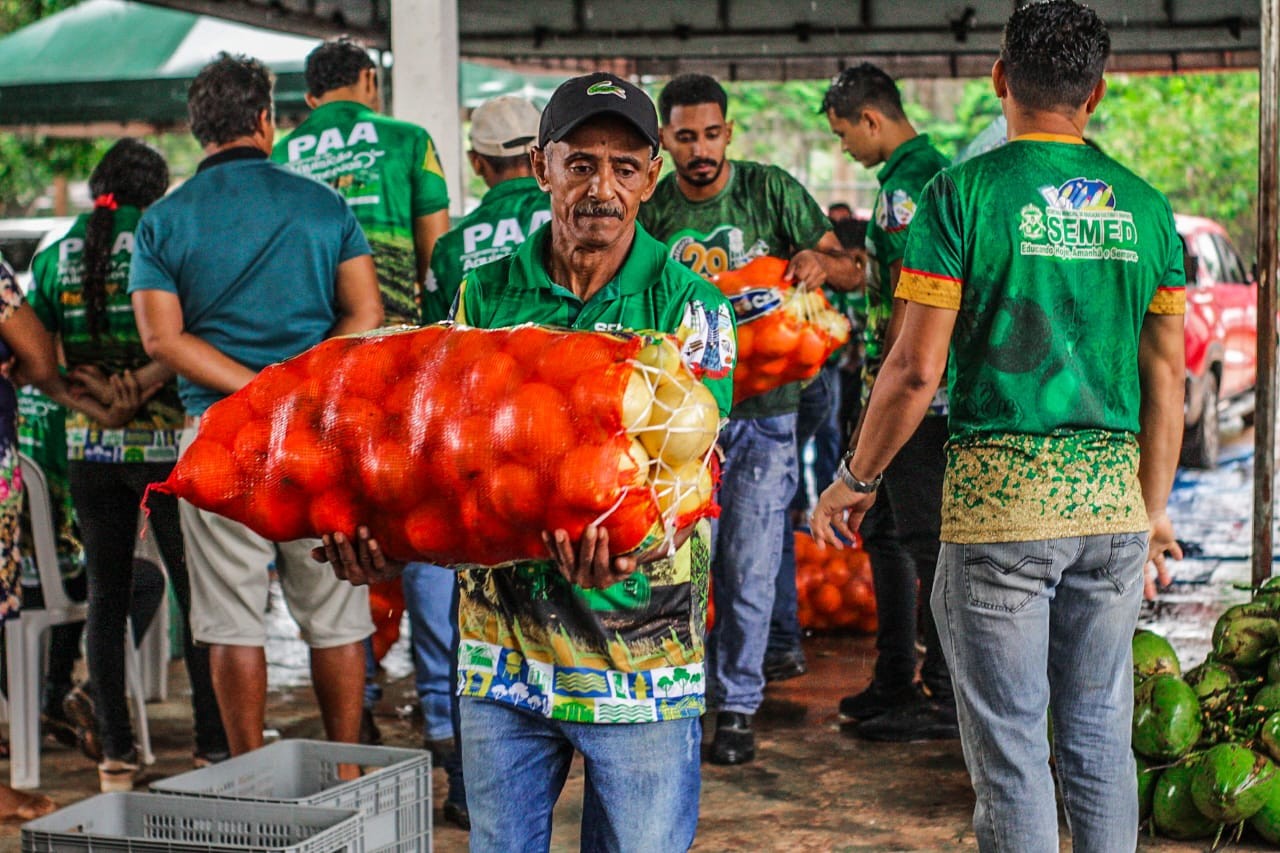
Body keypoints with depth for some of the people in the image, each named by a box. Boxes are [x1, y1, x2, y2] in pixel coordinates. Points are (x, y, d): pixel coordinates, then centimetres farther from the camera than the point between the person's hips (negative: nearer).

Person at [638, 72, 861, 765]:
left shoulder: (771, 190, -2)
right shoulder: (653, 211, 2)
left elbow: (854, 272, 0)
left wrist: (820, 261, -22)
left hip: (763, 409, -1)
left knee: (748, 570, 0)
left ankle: (737, 706, 14)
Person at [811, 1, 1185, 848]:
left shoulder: (964, 193, -6)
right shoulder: (1144, 206, 7)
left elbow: (916, 369, -10)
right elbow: (1167, 377, 9)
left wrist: (856, 480, 4)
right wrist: (1154, 510, 19)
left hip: (999, 497, -4)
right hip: (1112, 495, 4)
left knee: (1012, 747, 3)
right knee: (1100, 736, 14)